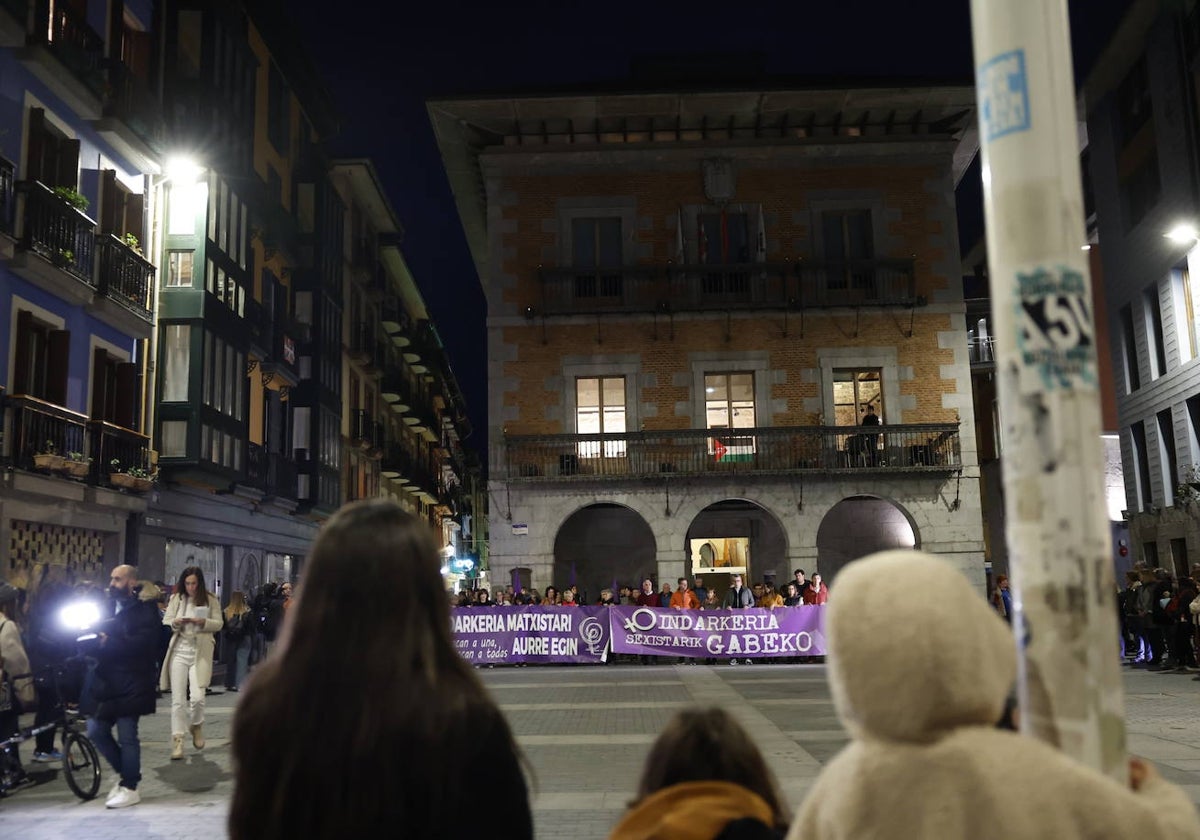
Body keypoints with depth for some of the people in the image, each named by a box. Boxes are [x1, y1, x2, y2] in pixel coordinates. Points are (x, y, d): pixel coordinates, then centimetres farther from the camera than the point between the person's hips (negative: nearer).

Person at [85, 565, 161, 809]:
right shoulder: (109, 606, 14)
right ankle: (125, 772, 28)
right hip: (104, 680, 7)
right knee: (96, 731, 9)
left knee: (127, 737, 0)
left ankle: (129, 787, 14)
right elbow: (98, 637, 13)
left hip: (130, 683, -7)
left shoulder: (145, 609, -6)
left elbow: (142, 642, -19)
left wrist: (109, 643, -19)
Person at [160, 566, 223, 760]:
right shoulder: (175, 599, 8)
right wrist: (175, 623, -15)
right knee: (178, 699, -2)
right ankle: (177, 741, 5)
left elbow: (218, 624, 2)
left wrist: (203, 622, -17)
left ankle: (196, 726, 21)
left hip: (200, 652, -1)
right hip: (179, 651, 2)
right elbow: (165, 622, 7)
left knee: (197, 697, -10)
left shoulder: (211, 600, 4)